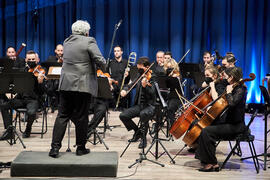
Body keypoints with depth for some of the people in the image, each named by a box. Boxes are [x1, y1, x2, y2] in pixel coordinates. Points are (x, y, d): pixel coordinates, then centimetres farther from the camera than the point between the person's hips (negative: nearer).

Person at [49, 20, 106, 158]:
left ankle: (55, 147, 3)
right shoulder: (89, 41, -7)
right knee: (81, 118, 4)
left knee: (62, 116, 7)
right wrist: (104, 67, 9)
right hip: (83, 85, -5)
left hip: (65, 84, 5)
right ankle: (81, 148, 14)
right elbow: (100, 60, -14)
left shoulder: (67, 41, 12)